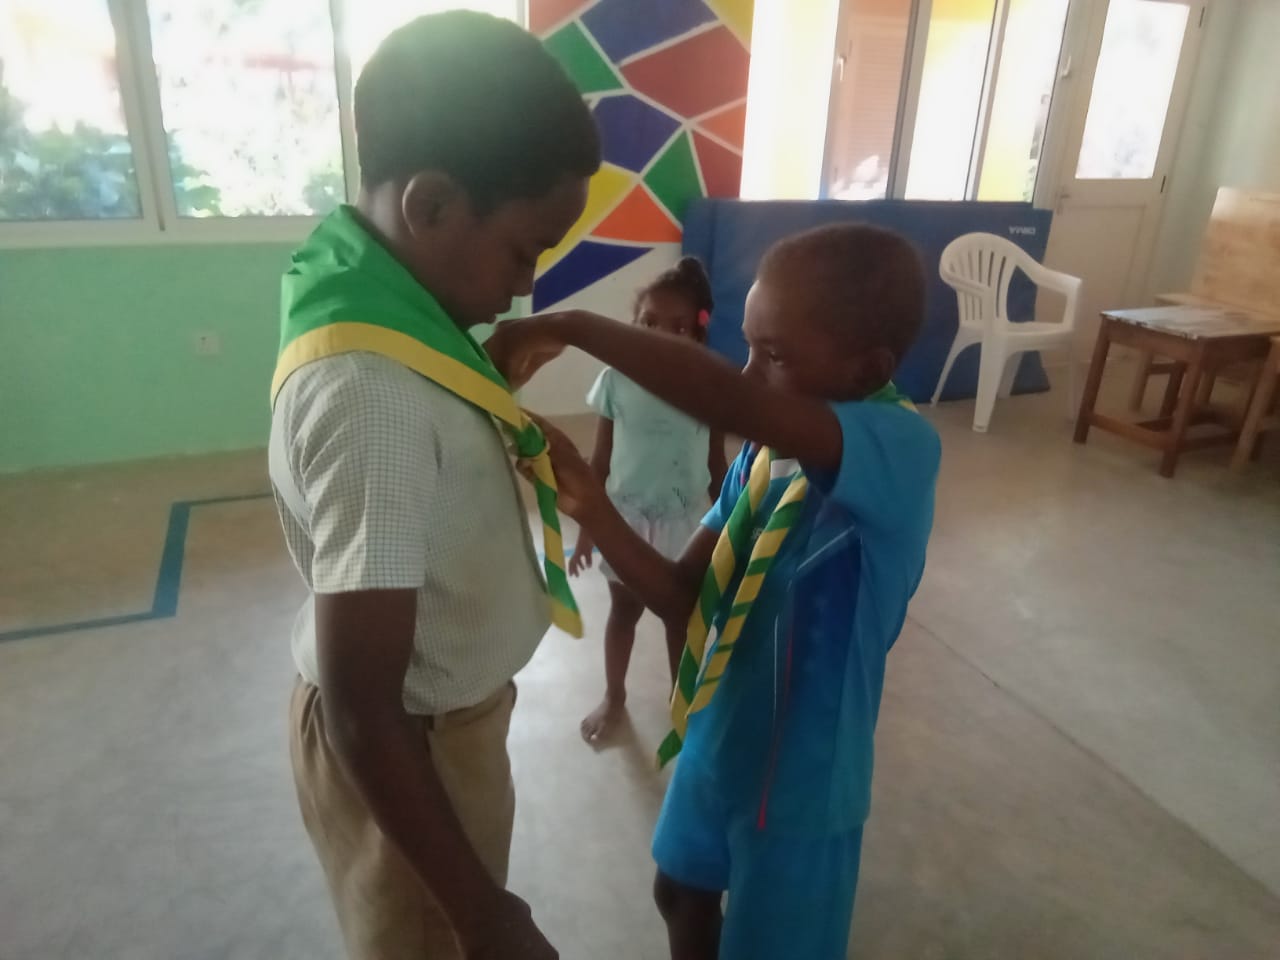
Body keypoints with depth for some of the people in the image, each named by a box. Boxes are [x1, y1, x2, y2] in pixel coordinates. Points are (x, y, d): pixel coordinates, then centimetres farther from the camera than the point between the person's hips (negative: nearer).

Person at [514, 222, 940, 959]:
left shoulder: (904, 449, -28)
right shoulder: (762, 454, -5)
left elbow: (726, 402, -47)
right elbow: (686, 597, -4)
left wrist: (575, 327, -36)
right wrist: (592, 507, -17)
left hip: (802, 776, -6)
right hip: (716, 743, 7)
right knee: (682, 895, 29)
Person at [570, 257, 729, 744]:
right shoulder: (615, 380, -12)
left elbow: (717, 468, -3)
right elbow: (601, 460, -3)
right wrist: (586, 526, 1)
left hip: (686, 523, 0)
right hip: (626, 518, 0)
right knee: (623, 609, 19)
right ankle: (614, 695, 43)